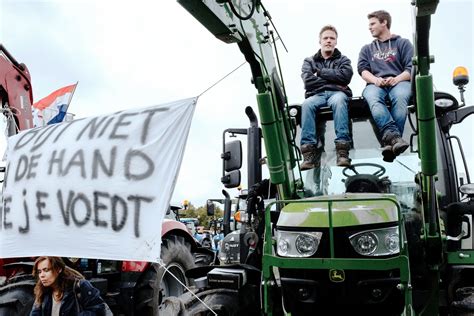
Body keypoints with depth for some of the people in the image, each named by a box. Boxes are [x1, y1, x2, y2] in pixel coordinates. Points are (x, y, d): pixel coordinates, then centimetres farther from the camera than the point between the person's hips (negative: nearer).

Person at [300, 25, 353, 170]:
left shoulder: (343, 60, 23)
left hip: (337, 93, 0)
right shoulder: (309, 61, 24)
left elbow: (345, 76, -1)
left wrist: (321, 72, 3)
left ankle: (342, 151, -47)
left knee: (338, 101, -38)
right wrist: (333, 81, 1)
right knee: (307, 104, -36)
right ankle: (309, 152, -43)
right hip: (317, 94, 1)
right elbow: (308, 81, 3)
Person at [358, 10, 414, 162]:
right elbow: (362, 70, 11)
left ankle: (389, 142, -48)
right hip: (375, 84, 1)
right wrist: (375, 80, -12)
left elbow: (411, 68, 7)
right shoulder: (367, 49, 30)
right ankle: (394, 137, -54)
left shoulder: (403, 43, 21)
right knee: (373, 98, -37)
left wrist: (397, 79, -15)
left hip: (399, 82, -1)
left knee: (399, 97, -38)